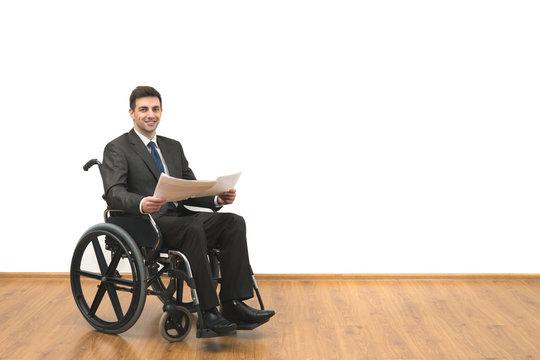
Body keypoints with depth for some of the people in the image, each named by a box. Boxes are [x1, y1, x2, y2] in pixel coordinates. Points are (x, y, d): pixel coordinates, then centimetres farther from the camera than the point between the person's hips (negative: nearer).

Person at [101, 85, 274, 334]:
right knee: (193, 228, -36)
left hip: (179, 217, 6)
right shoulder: (117, 149, 2)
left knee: (233, 222, -18)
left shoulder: (173, 147, 21)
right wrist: (142, 204, -36)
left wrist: (217, 198, -6)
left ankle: (233, 303, -22)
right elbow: (113, 193, -14)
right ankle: (208, 310, -30)